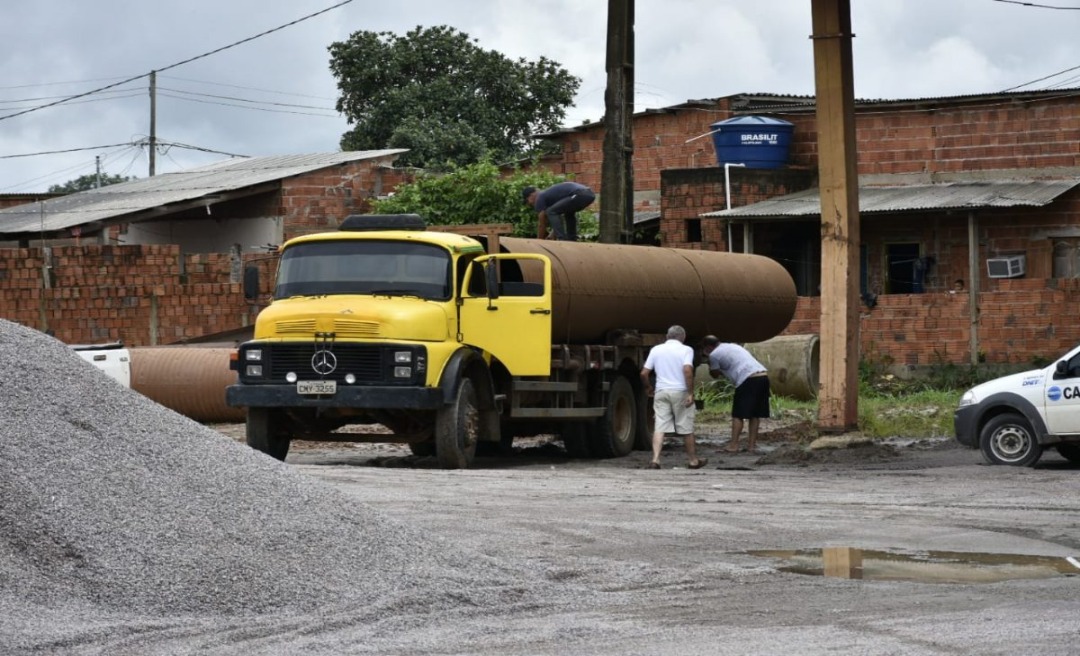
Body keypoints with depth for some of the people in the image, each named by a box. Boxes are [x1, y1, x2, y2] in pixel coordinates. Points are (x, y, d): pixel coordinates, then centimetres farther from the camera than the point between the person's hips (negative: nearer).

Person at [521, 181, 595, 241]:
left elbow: (542, 224, 11)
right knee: (569, 212, 35)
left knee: (551, 212, 0)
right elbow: (558, 217, 41)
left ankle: (563, 241, -5)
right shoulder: (549, 194, 34)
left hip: (580, 195, -10)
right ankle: (572, 241, 27)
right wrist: (550, 237, 45)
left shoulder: (540, 198, 8)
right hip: (589, 194, 10)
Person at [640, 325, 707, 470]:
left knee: (660, 427, -1)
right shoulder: (686, 350, -2)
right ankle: (693, 460, 19)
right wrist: (691, 393, -16)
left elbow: (644, 373, 6)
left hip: (661, 392, 2)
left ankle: (655, 459, -15)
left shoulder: (656, 350, 8)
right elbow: (687, 370, -18)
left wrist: (648, 387, 24)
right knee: (686, 428, 9)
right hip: (680, 392, -2)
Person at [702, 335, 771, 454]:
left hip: (748, 380, -8)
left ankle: (733, 445, -1)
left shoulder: (714, 354, 4)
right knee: (755, 414, 14)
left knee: (738, 415, 1)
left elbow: (715, 374, 17)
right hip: (763, 376, 8)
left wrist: (710, 367, 36)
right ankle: (751, 444, 16)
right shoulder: (733, 346, 29)